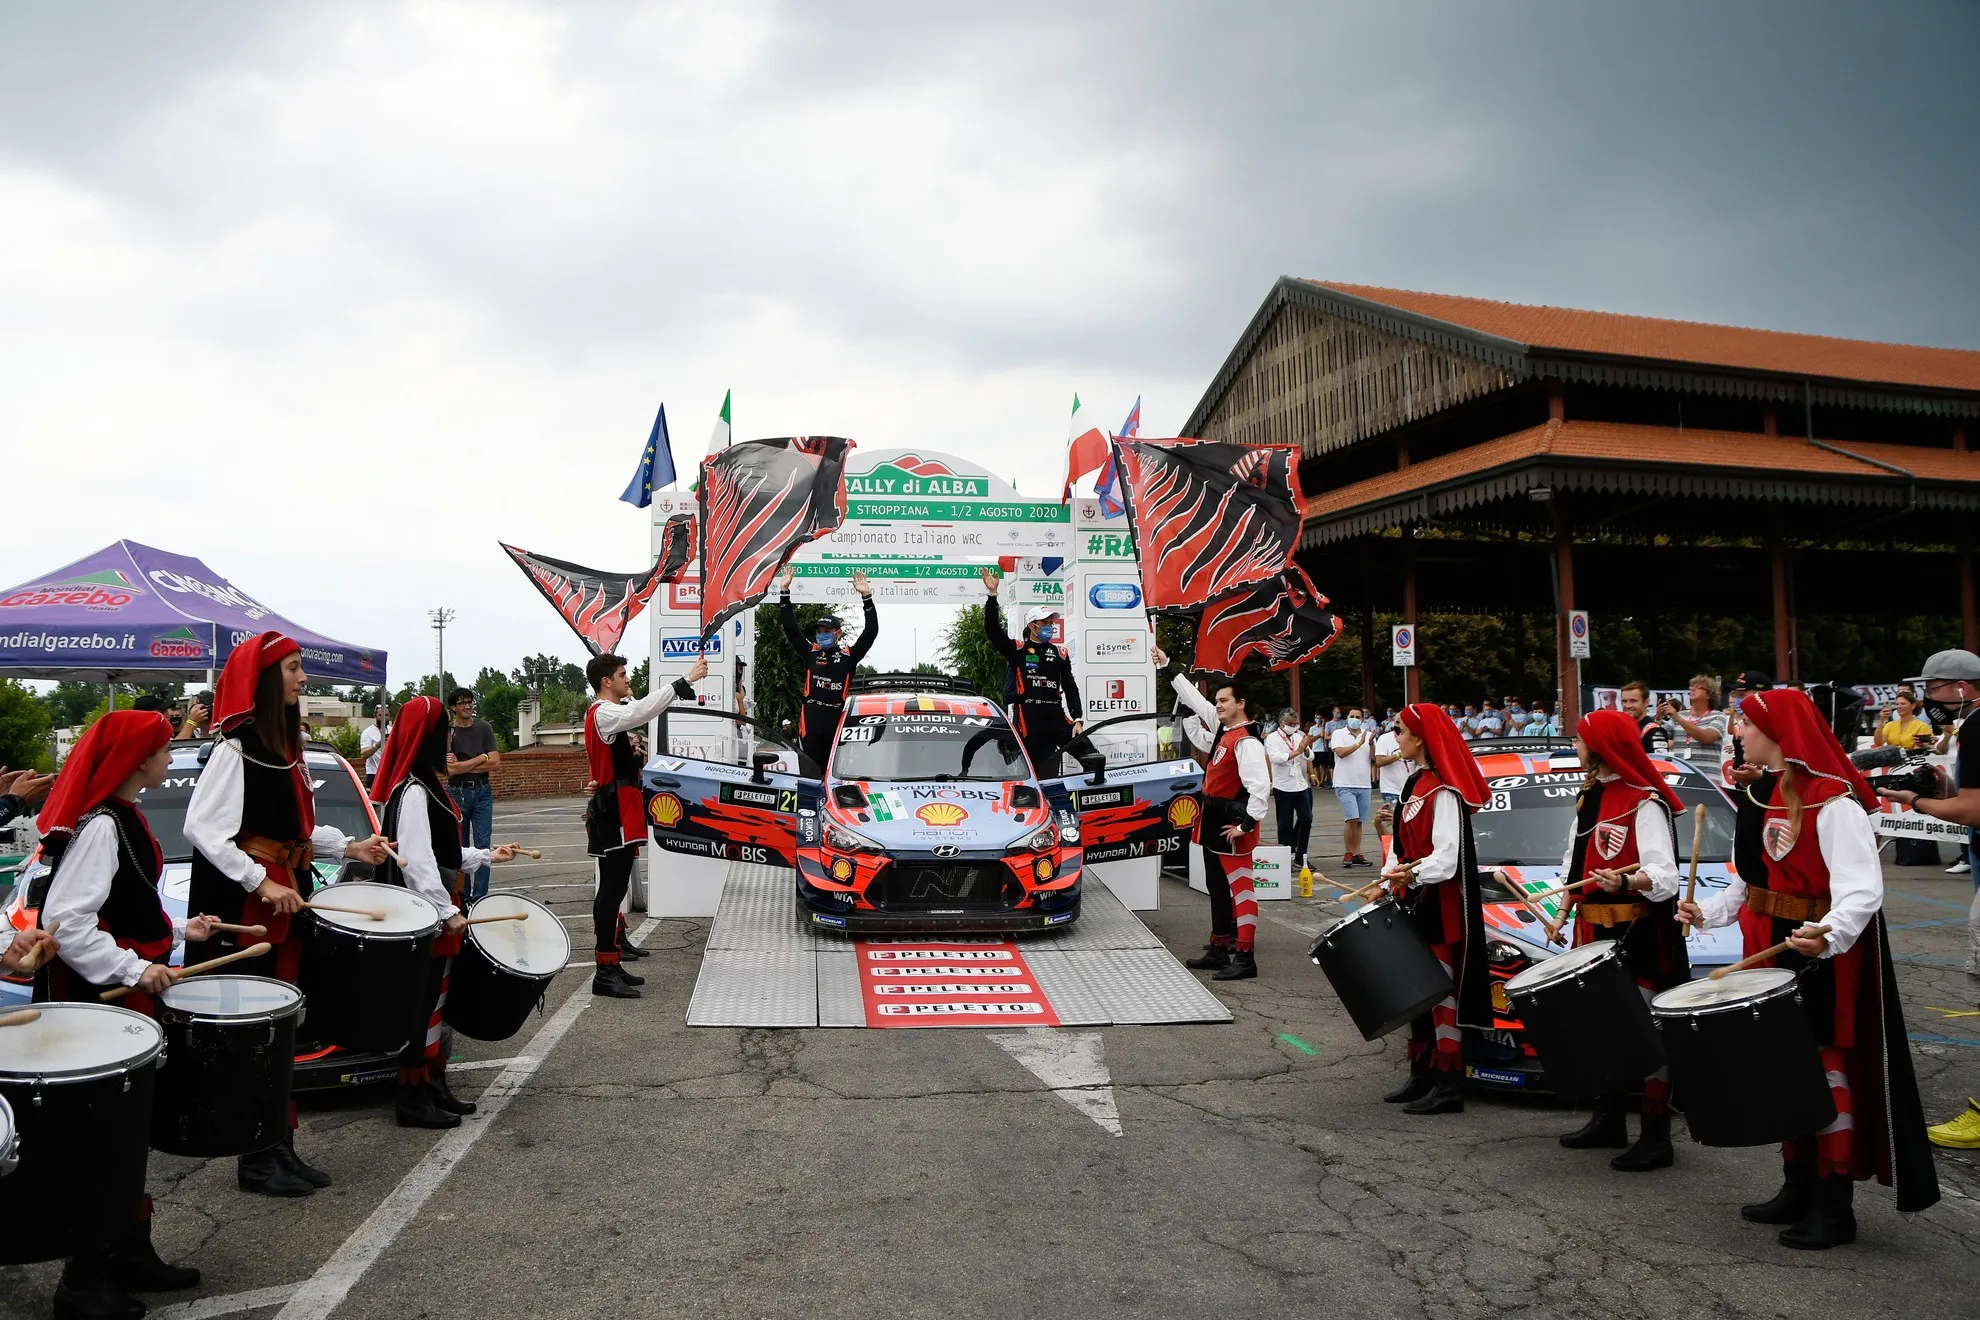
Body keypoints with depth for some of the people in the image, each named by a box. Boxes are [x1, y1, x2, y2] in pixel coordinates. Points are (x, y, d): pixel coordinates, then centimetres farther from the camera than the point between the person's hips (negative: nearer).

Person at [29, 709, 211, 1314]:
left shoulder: (124, 818, 11)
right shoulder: (99, 827, -19)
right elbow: (65, 920, -25)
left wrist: (178, 929, 15)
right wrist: (133, 969, -26)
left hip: (128, 993, 10)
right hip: (97, 998, -10)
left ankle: (131, 1252, 30)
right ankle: (84, 1280, 12)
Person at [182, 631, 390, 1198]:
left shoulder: (287, 746, 15)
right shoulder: (238, 746, -13)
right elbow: (200, 826, -20)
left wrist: (349, 846, 8)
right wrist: (261, 883, -23)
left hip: (286, 902, 9)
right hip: (243, 907, -9)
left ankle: (281, 1145, 21)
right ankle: (256, 1159, 7)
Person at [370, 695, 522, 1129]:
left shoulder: (427, 786, 14)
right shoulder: (413, 792, -18)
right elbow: (415, 861, -24)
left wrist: (487, 856, 22)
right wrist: (447, 912, -25)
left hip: (437, 914, 10)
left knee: (436, 1001, 15)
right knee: (421, 1005, -2)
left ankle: (434, 1086, 25)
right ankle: (414, 1098, 7)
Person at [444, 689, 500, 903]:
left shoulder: (484, 728, 5)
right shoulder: (447, 732, -1)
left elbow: (495, 762, -4)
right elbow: (450, 769, -11)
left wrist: (462, 765, -8)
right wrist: (482, 758, -8)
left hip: (482, 792, 1)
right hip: (457, 793, -1)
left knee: (482, 844, -4)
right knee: (460, 846, 5)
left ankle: (480, 896, -2)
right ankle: (463, 896, 12)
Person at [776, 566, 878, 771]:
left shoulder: (849, 655, 7)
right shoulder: (810, 652, 9)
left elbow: (871, 632, 1)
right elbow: (790, 629, 5)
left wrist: (866, 598, -7)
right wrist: (784, 592, -1)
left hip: (837, 716, 0)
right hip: (810, 716, 0)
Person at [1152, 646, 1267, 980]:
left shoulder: (1247, 741, -18)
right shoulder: (1223, 729, 9)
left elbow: (1260, 787, -26)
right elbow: (1195, 700, 19)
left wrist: (1247, 825, -24)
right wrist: (1167, 667, 22)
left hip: (1231, 824, -10)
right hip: (1214, 821, 10)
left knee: (1240, 888, -7)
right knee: (1217, 887, 17)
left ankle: (1245, 958, -5)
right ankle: (1219, 949, 27)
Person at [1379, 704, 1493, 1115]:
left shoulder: (1443, 791, -16)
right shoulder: (1416, 783, 14)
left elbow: (1447, 857, -24)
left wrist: (1411, 875, -37)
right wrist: (1388, 881, 11)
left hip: (1440, 906, -10)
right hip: (1415, 901, 10)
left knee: (1441, 990, -4)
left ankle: (1447, 1085, 2)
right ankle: (1421, 1075, 23)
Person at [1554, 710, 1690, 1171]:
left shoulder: (1644, 803, -14)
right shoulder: (1588, 797, 13)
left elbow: (1663, 874, -23)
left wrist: (1626, 882, -42)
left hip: (1638, 936, -9)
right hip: (1593, 931, 9)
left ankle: (1656, 1138, 6)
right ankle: (1608, 1121, 28)